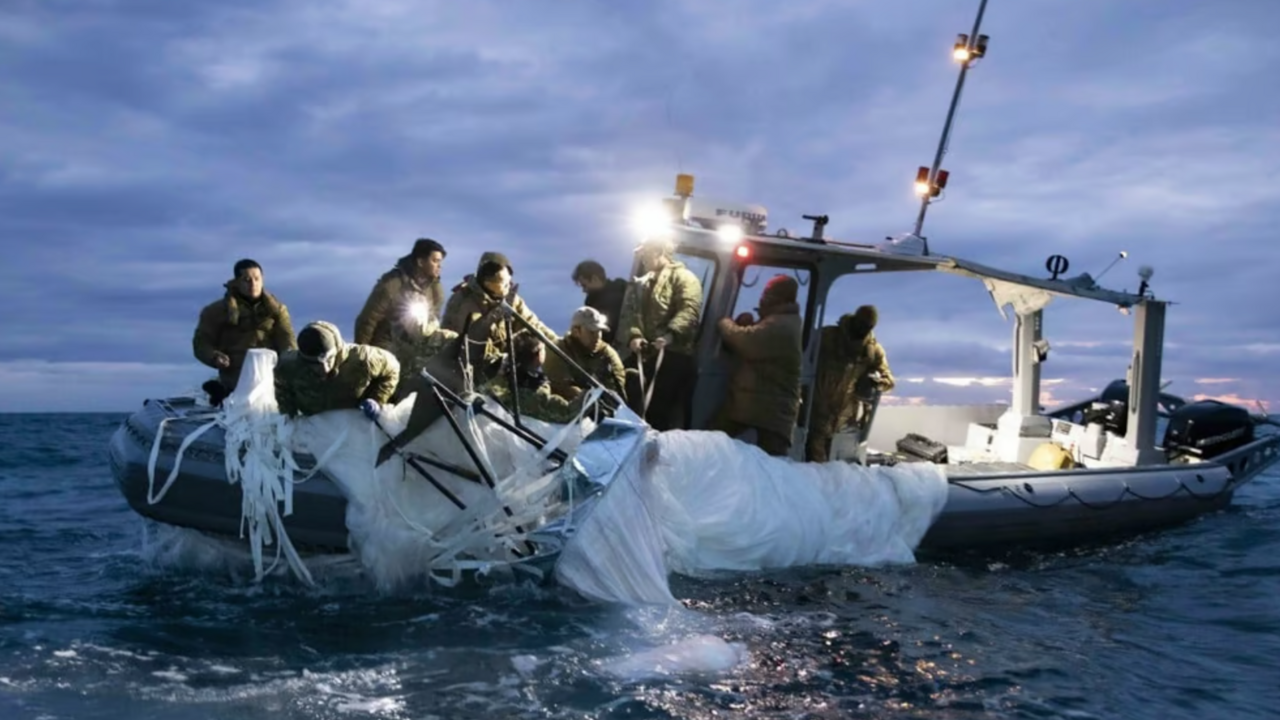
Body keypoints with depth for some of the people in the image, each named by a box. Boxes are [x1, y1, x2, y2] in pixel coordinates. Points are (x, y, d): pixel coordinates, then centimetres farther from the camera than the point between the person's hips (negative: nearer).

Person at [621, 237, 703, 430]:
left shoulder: (683, 278, 0)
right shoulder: (642, 283, 25)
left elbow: (689, 311, -16)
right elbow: (631, 312, 14)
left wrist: (670, 334, -31)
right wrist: (634, 335, -7)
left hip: (674, 355, -7)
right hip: (643, 355, 7)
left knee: (666, 414, -8)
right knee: (634, 408, 8)